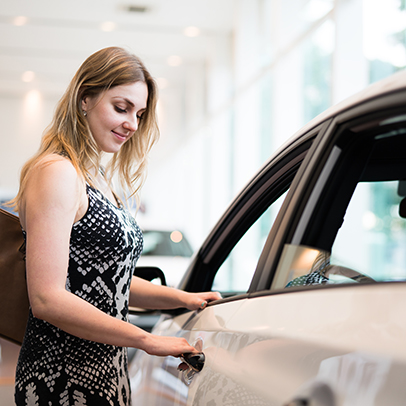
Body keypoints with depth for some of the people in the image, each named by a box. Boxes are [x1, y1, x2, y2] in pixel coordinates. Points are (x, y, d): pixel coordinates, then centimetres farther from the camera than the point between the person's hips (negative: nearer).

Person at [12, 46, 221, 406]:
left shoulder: (98, 179, 15)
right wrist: (149, 340, -18)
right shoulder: (57, 173, -14)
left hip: (105, 373, 9)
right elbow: (47, 299, -22)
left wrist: (182, 298, 8)